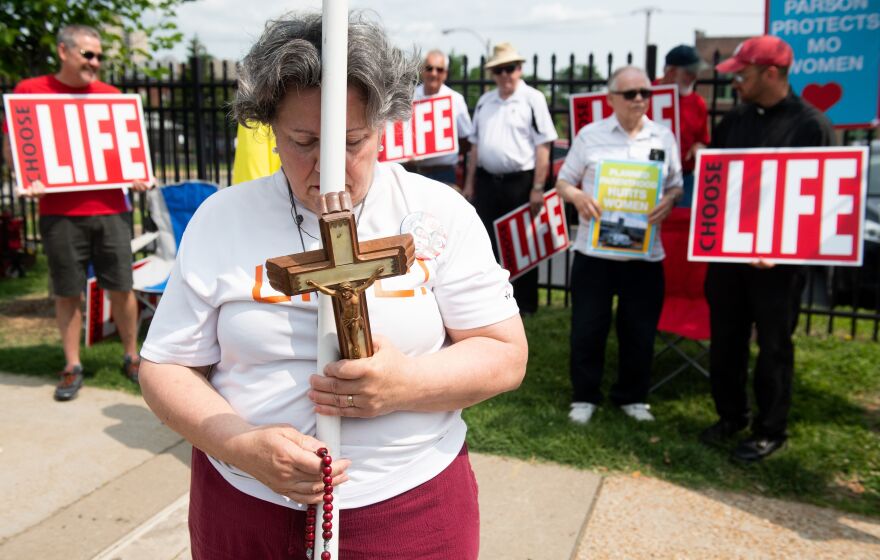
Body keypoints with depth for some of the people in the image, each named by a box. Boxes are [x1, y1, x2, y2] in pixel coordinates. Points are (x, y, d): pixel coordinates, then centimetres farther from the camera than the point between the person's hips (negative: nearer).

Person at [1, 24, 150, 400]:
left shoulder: (111, 95, 8)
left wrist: (136, 175, -4)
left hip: (111, 209, 2)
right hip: (59, 213, -2)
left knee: (121, 287, 6)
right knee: (67, 292, 5)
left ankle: (131, 357, 22)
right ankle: (72, 367, 17)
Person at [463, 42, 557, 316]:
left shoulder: (532, 99, -7)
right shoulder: (485, 101, 11)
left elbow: (543, 147, -11)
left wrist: (537, 188, -15)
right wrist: (470, 183, 13)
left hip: (520, 181, -5)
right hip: (487, 181, 5)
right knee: (488, 244, 12)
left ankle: (525, 304, 18)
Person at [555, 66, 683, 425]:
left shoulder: (664, 137, 7)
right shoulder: (590, 135, 2)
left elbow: (677, 186, 11)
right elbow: (563, 183, 5)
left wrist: (669, 201, -12)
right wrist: (577, 196, -18)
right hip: (594, 248, -1)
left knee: (640, 330, 9)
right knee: (588, 326, 5)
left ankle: (632, 396, 28)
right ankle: (585, 397, 23)